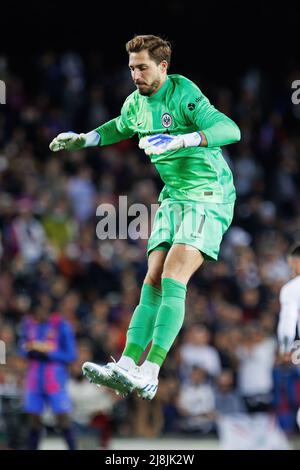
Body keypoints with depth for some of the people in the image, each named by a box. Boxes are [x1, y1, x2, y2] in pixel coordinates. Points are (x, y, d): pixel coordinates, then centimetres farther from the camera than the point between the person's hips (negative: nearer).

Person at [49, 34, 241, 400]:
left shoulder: (184, 94, -15)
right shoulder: (136, 103, 9)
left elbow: (230, 129, -28)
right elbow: (119, 128, 34)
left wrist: (182, 140, -40)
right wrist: (83, 139, 20)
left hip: (209, 197, -8)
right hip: (172, 197, 8)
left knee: (173, 278, -20)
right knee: (153, 282, -5)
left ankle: (149, 375, -27)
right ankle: (127, 367, -15)